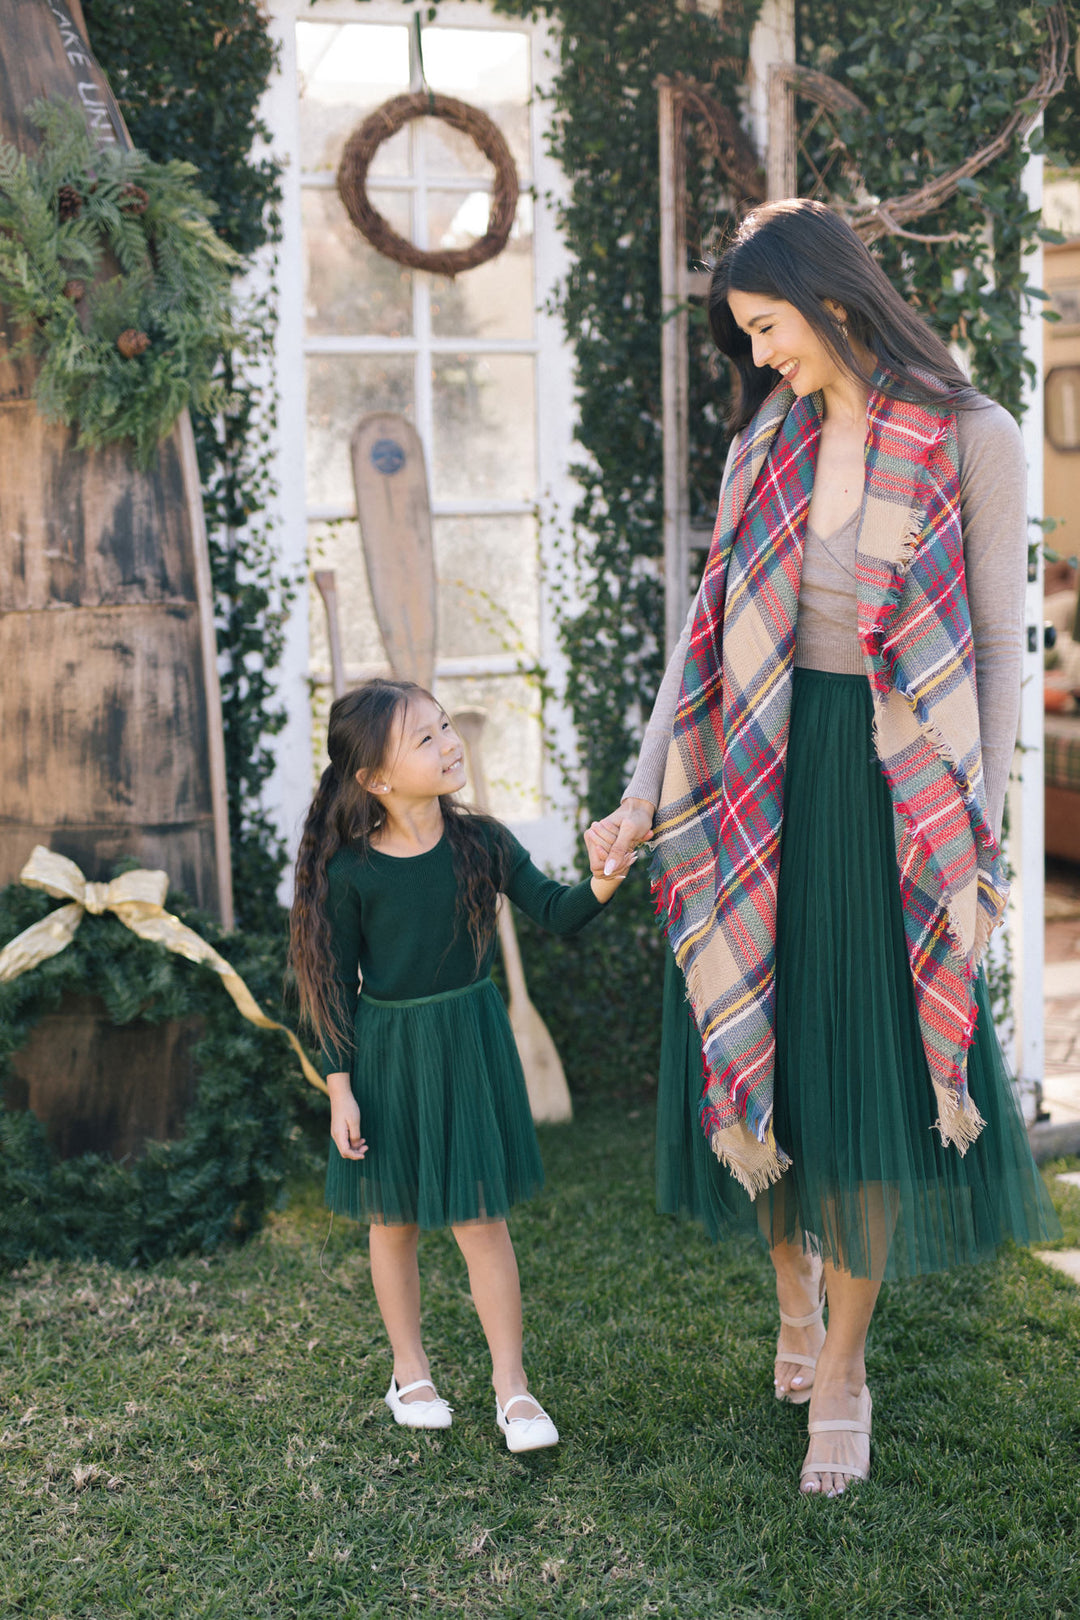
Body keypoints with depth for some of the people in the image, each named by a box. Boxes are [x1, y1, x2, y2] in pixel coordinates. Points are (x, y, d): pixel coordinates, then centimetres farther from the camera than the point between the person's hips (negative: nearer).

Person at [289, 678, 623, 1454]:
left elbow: (557, 913, -9)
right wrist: (341, 1090, -6)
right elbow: (339, 987, -6)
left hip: (470, 1046, 1)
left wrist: (604, 881, -30)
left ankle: (511, 1383, 16)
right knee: (394, 1220, 14)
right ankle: (411, 1371, 34)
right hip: (387, 1054, -1)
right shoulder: (351, 869, -14)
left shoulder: (481, 842, -8)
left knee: (482, 1218, 3)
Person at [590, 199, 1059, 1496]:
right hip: (757, 785, 4)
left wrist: (975, 844, -9)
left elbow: (1000, 647, -6)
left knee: (869, 1078, 3)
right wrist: (644, 795, -1)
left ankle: (842, 1371, 19)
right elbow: (710, 629, 5)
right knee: (769, 1050, 11)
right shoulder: (766, 442, 5)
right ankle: (793, 1275, 39)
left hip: (887, 794, -4)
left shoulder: (973, 442, -7)